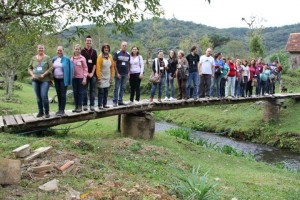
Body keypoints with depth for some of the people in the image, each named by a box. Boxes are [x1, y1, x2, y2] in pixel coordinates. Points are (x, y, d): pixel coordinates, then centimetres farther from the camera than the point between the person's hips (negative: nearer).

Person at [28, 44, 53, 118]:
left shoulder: (47, 58, 1)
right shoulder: (33, 58, 12)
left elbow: (51, 68, -7)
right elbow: (30, 68, 14)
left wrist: (43, 75, -14)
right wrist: (32, 75, -4)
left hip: (45, 80, -4)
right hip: (35, 80, 4)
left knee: (44, 96, -12)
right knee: (38, 97, 6)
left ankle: (47, 112, 0)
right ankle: (40, 112, 16)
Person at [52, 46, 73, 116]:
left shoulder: (66, 59, -6)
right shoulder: (54, 59, 9)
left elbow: (68, 69, -7)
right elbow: (52, 69, 14)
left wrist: (67, 79, -12)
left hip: (63, 79, -5)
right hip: (56, 79, 5)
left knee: (63, 94, -3)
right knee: (58, 94, 11)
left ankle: (62, 110, 2)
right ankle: (59, 109, 20)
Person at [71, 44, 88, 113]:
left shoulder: (82, 58, -3)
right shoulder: (72, 58, 7)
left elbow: (85, 68, -3)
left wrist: (84, 78, -9)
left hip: (80, 77, -3)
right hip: (74, 77, 4)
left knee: (80, 92, 2)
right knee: (75, 92, 7)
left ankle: (80, 107, 7)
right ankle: (76, 106, 15)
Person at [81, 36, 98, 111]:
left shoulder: (94, 52, 10)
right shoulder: (82, 51, 3)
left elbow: (95, 63, 4)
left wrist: (92, 73, -5)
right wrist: (86, 73, -8)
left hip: (92, 74, 2)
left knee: (92, 90, 3)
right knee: (84, 90, 0)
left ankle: (92, 105, 6)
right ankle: (85, 105, 7)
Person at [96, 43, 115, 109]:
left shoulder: (110, 56, 6)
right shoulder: (100, 56, -11)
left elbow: (112, 67, 12)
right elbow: (98, 68, -13)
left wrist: (112, 77, 9)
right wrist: (99, 78, -15)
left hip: (107, 77, 5)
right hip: (102, 77, -5)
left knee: (106, 91, 10)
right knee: (101, 92, -3)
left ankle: (105, 104, 19)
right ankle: (100, 105, 3)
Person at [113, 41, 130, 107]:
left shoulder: (128, 54, 10)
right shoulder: (117, 53, -4)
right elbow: (114, 64, -6)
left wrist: (128, 73, 8)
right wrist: (117, 73, -10)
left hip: (125, 74, 5)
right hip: (119, 74, -4)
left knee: (122, 88, 8)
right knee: (117, 88, -2)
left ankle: (120, 101, 15)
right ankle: (115, 101, 3)